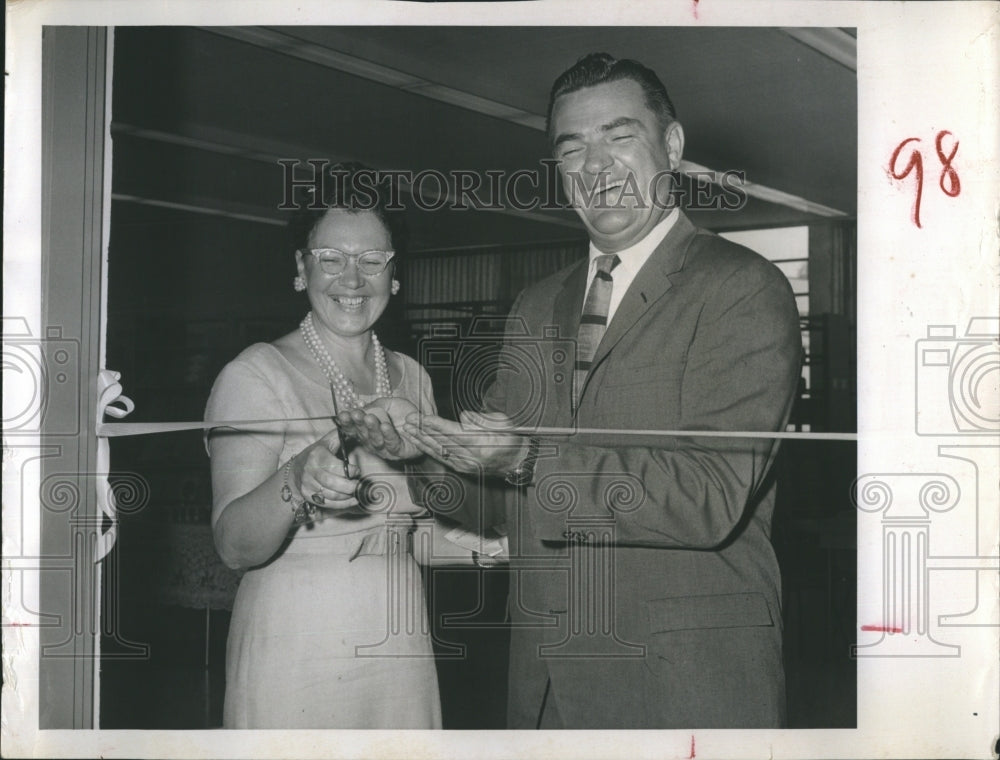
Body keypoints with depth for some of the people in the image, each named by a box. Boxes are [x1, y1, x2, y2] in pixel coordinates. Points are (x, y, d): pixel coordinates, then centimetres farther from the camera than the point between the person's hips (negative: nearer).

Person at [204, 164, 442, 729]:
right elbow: (235, 545, -19)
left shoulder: (411, 378, 9)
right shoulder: (257, 374, -9)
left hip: (401, 643, 5)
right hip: (297, 653, -5)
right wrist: (297, 481, -36)